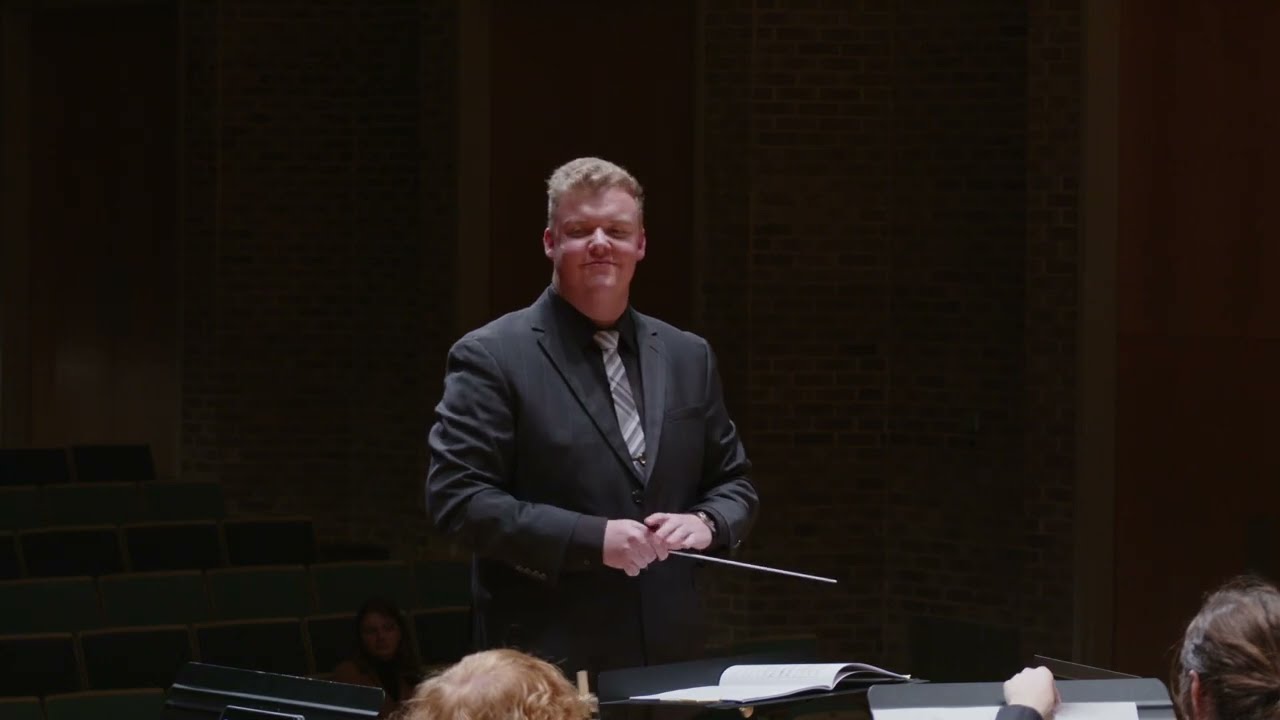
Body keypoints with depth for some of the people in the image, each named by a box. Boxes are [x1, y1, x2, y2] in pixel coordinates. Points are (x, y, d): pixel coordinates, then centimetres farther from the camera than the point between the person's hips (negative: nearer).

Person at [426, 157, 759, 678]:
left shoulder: (689, 357, 13)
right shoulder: (492, 357, -4)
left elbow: (734, 482, 19)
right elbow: (456, 497, -11)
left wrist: (707, 522, -5)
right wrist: (591, 539, -18)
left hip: (669, 656, 5)